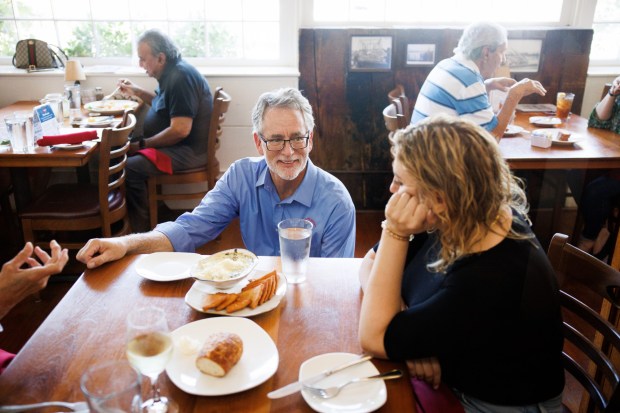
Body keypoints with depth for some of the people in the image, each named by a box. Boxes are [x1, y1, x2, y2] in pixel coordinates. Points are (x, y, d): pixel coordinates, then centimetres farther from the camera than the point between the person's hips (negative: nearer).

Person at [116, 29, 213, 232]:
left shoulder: (181, 77, -21)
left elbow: (180, 130, -28)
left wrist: (143, 145, -17)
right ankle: (150, 209, 12)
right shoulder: (172, 73, 9)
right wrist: (137, 91, 15)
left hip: (189, 150, -11)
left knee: (130, 168, -21)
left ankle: (142, 229, -4)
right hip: (176, 144, 11)